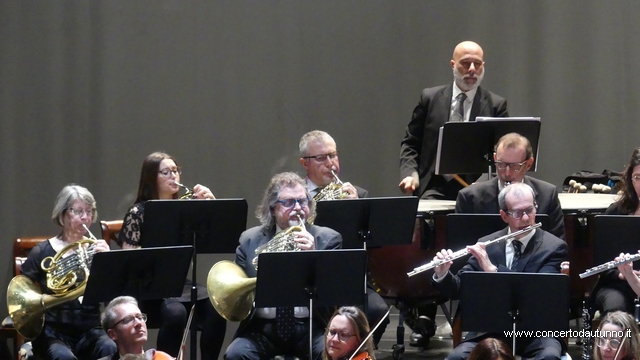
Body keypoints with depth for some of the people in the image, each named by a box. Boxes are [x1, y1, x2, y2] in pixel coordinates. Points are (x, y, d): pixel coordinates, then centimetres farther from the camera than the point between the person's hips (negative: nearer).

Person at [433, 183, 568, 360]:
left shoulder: (554, 247, -3)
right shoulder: (486, 245, 7)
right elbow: (459, 289, 9)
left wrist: (492, 269, -26)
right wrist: (442, 275, -14)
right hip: (490, 330, 2)